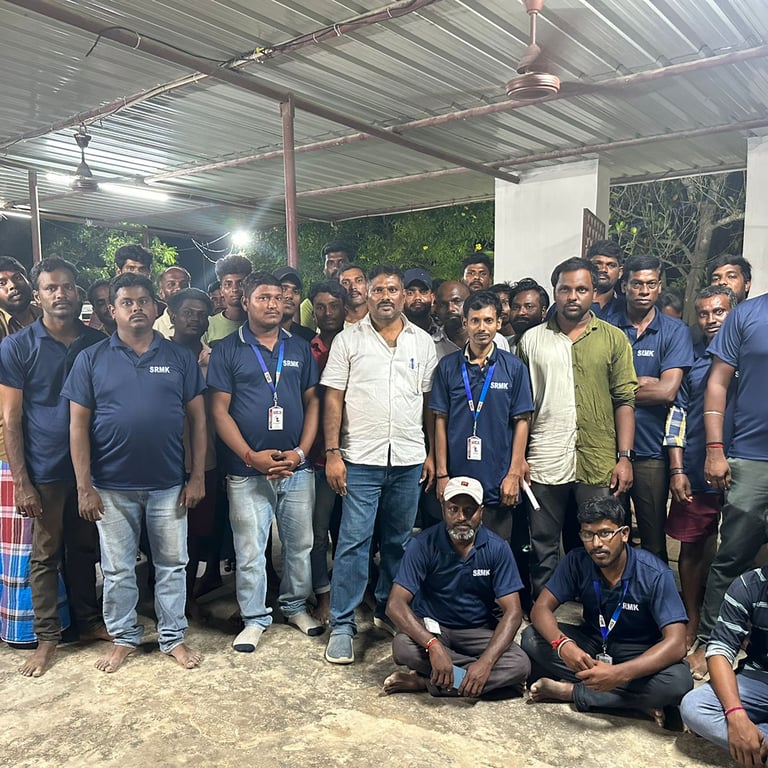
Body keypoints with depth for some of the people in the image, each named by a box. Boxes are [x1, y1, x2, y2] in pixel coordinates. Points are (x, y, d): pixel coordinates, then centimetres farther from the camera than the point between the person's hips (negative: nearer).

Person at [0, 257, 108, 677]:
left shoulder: (97, 343, 2)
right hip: (44, 472, -2)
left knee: (85, 549, 15)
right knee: (45, 555, 9)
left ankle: (89, 621, 31)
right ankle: (47, 637, 22)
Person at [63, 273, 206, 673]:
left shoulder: (179, 357, 2)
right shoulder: (91, 359, 0)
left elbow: (197, 418, 2)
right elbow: (78, 425, -2)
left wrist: (197, 477, -3)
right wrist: (84, 487, -7)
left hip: (169, 485, 1)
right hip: (112, 487, 0)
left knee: (172, 564, 11)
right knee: (117, 569, 12)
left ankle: (173, 636, 28)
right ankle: (123, 637, 31)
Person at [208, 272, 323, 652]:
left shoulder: (300, 348, 8)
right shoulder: (228, 349, 0)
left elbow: (312, 402, 8)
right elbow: (219, 409, -4)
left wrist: (300, 452, -5)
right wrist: (251, 456, -13)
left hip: (296, 467, 3)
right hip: (246, 470, -2)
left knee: (300, 543, 12)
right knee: (249, 549, 5)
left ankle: (295, 605, 32)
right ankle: (255, 618, 21)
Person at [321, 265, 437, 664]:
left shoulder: (423, 342, 8)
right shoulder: (348, 340, 0)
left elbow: (430, 401, 10)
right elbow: (333, 399, -2)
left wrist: (431, 453, 8)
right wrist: (332, 452, -8)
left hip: (409, 459, 3)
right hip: (361, 458, -3)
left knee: (398, 541, 14)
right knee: (353, 541, -1)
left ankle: (388, 610, 31)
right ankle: (342, 626, 9)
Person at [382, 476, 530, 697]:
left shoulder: (497, 548, -11)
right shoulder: (424, 545, -15)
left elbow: (512, 611, -14)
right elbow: (395, 604, -21)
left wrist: (486, 662, -30)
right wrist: (433, 645, -37)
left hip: (478, 631, 2)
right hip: (431, 627, -2)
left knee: (520, 665, -26)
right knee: (402, 647, -33)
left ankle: (423, 682, -21)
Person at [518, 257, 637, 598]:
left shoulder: (614, 339, 4)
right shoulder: (531, 339, 7)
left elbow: (625, 400, 2)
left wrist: (624, 457, -5)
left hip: (598, 464, 0)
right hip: (543, 463, 1)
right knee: (543, 549, 10)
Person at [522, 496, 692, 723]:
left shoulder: (655, 575, -24)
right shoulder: (577, 561, -14)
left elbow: (676, 643, -30)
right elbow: (541, 608, -15)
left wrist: (619, 673, -45)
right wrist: (562, 643, -39)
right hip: (592, 642, 3)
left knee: (679, 682, -35)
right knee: (531, 638, -22)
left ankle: (570, 691, -21)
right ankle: (635, 698, -21)